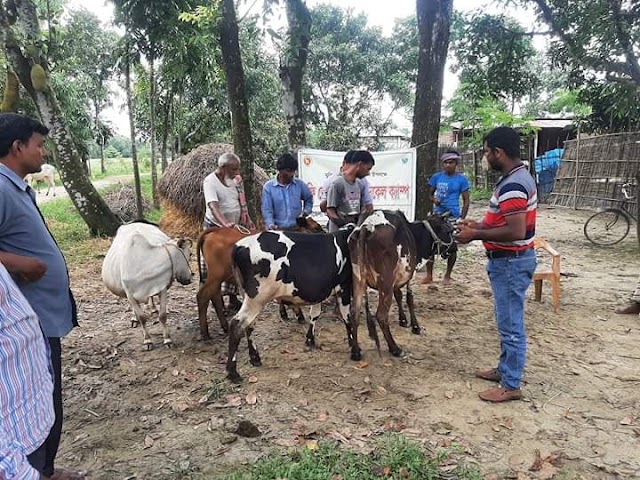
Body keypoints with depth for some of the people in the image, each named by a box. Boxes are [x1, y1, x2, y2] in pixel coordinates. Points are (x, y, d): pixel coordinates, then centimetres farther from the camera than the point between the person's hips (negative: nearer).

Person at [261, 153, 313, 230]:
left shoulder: (299, 184, 8)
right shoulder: (268, 187, 0)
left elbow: (309, 199, 25)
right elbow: (267, 209, -5)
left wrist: (305, 212, 7)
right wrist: (270, 224, -22)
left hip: (297, 229, 2)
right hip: (278, 229, -2)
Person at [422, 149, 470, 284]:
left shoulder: (462, 179, -3)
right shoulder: (437, 177, 3)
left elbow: (466, 201, -1)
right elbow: (430, 194, 12)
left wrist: (462, 219, -10)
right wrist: (434, 200, -11)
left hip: (453, 217, -2)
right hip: (437, 215, 2)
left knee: (451, 246, 5)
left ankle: (447, 276, 21)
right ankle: (429, 275, 13)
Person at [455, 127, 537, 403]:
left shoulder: (512, 185, -23)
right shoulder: (517, 178, 10)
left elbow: (516, 231, -29)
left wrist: (476, 235, -20)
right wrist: (480, 225, 11)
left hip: (510, 262, -11)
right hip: (508, 260, 11)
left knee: (511, 325, 0)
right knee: (506, 321, 20)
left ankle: (511, 386, 12)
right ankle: (505, 369, 33)